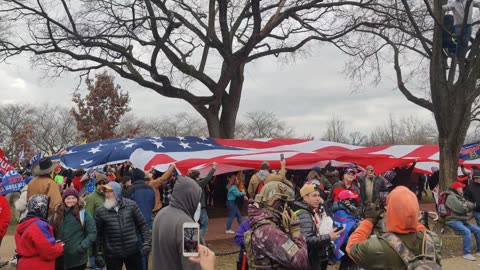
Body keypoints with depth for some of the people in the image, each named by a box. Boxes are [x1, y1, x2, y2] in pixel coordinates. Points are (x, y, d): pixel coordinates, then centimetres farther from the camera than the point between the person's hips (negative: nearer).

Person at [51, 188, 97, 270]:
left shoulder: (84, 214, -3)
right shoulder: (57, 213, 8)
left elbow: (92, 233, -5)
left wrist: (81, 247, -14)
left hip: (77, 259, -3)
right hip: (59, 258, 3)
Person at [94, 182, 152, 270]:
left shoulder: (131, 205, -3)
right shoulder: (100, 211, -3)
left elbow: (142, 225, 1)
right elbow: (98, 234, 3)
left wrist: (146, 243, -6)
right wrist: (99, 253, 2)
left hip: (133, 251, 0)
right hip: (112, 254, 0)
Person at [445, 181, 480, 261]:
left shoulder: (459, 196, 19)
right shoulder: (451, 197, -13)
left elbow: (472, 205, 12)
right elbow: (462, 208, -22)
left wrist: (467, 205, -10)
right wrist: (468, 205, 0)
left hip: (462, 220, 10)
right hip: (453, 221, -10)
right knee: (467, 231, -30)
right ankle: (467, 253, -25)